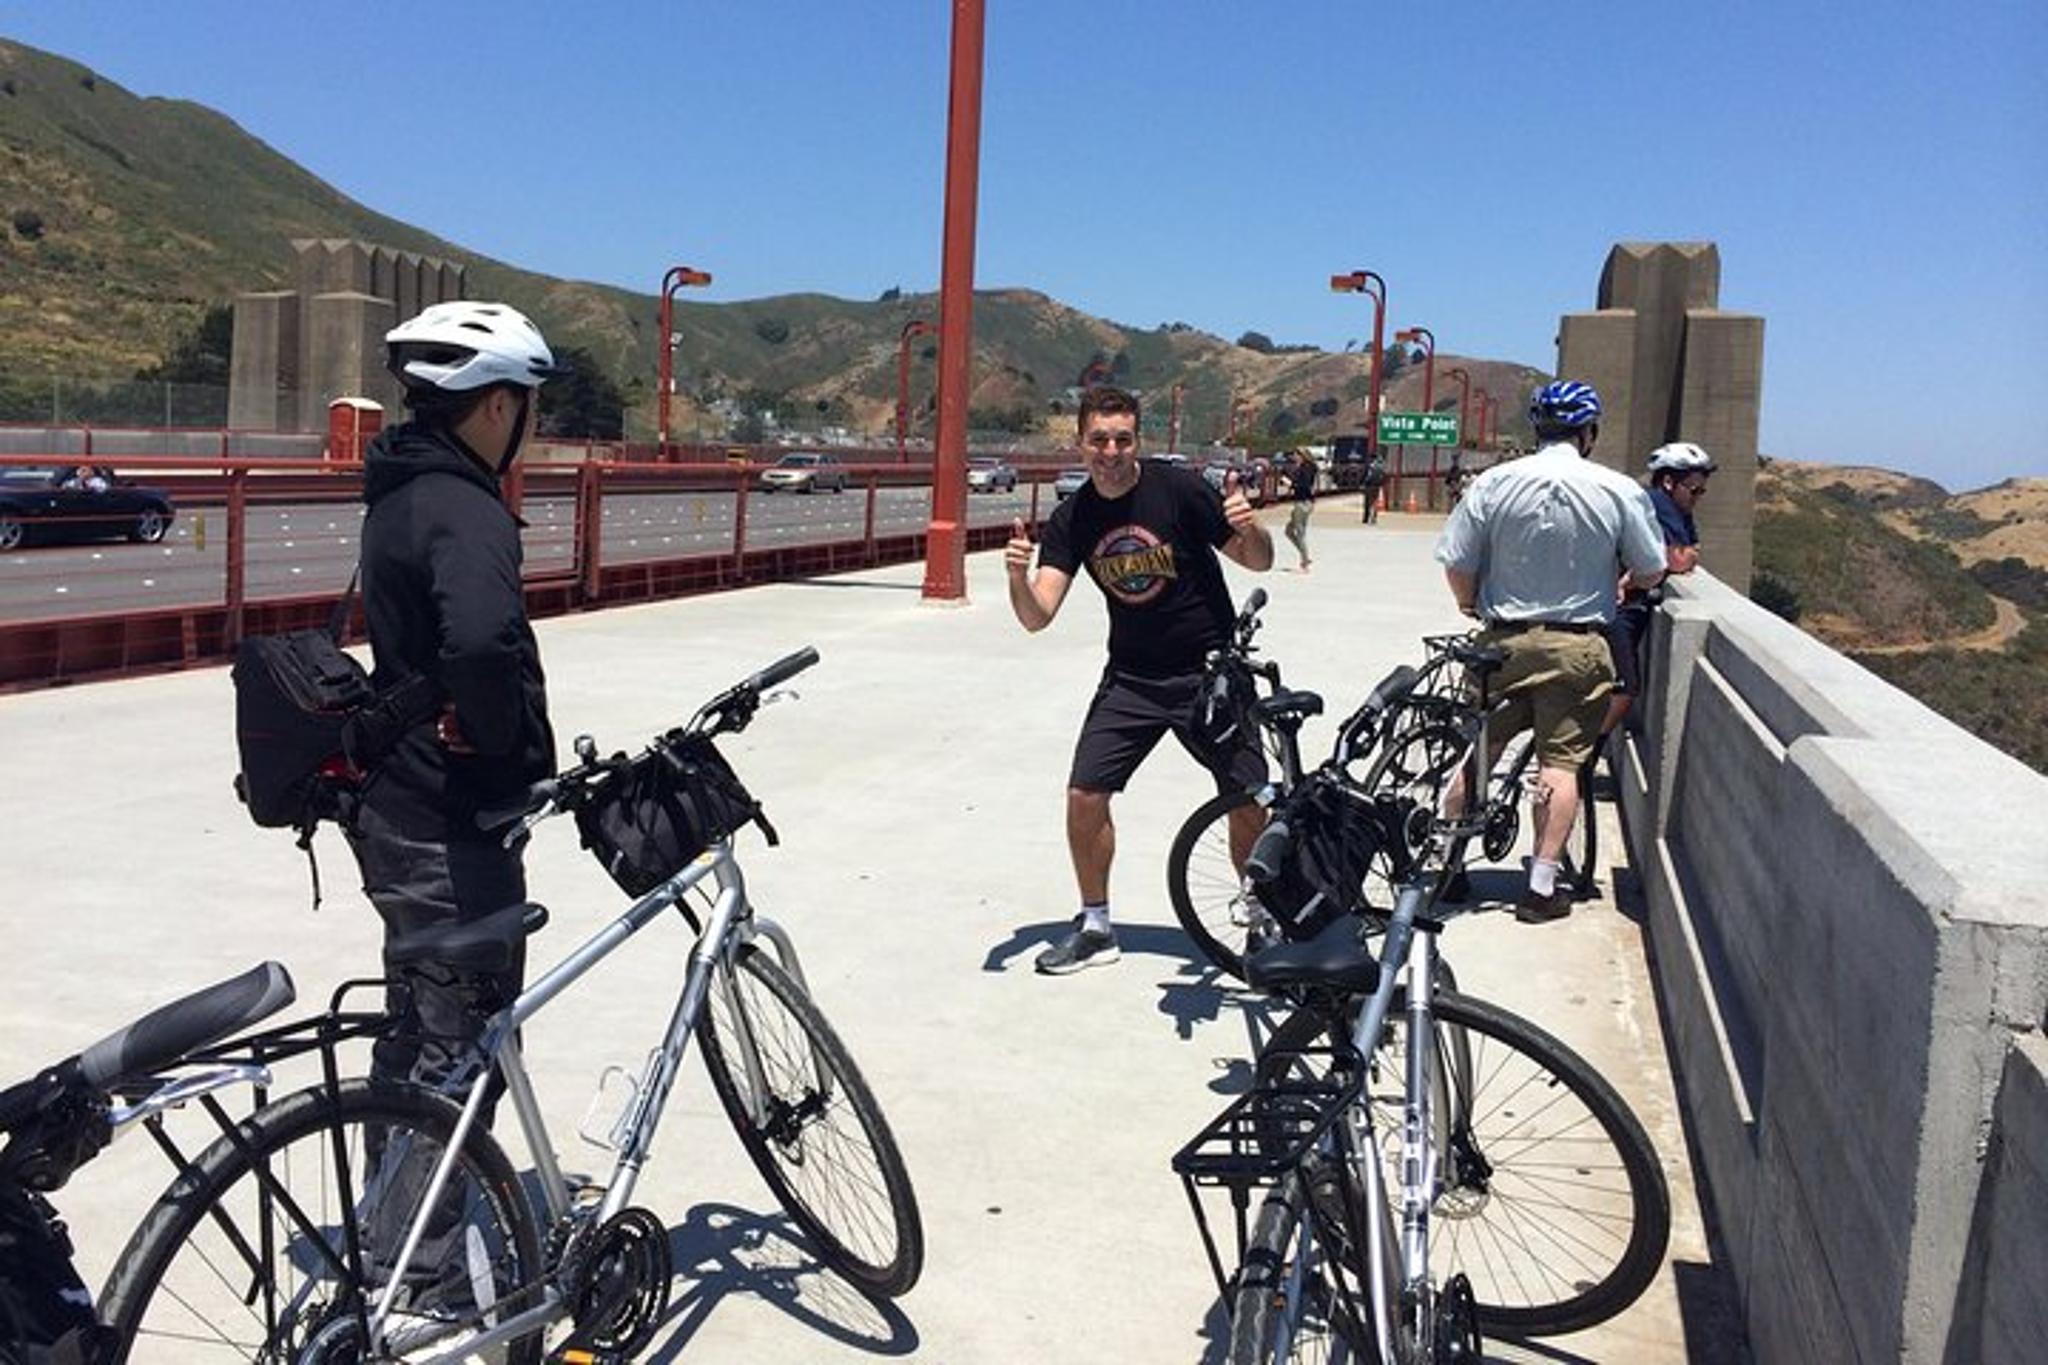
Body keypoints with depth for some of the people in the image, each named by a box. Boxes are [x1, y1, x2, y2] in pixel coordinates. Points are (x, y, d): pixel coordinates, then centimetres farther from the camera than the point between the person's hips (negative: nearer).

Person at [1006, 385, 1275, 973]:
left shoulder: (1178, 489, -13)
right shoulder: (1071, 519, -4)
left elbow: (1259, 561, -5)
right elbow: (1036, 617, -10)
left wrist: (1250, 528, -27)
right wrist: (1018, 577, -30)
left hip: (1209, 671, -3)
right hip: (1131, 676, 3)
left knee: (1250, 806, -5)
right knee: (1084, 797, -5)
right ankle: (1096, 928, 15)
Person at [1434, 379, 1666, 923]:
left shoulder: (1493, 484, -5)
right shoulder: (1620, 490, -6)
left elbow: (1456, 563, -4)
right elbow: (1651, 572, 1)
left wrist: (1470, 604, 16)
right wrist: (1619, 588, 23)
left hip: (1504, 640, 1)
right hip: (1577, 646, -1)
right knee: (1561, 762, 5)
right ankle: (1542, 885, 7)